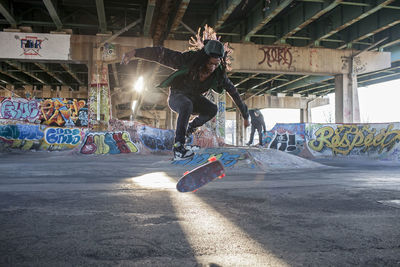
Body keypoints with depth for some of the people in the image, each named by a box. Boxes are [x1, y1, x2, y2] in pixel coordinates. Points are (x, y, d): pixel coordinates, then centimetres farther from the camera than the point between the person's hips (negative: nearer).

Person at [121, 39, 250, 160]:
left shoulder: (219, 73, -18)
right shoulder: (189, 60, -29)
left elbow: (234, 93, -8)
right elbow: (162, 54, -31)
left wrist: (245, 115, -3)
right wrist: (135, 52, -38)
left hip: (193, 97, 5)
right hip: (176, 96, -4)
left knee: (212, 109, -22)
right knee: (187, 105, -38)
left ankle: (191, 127, 8)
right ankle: (178, 148, -36)